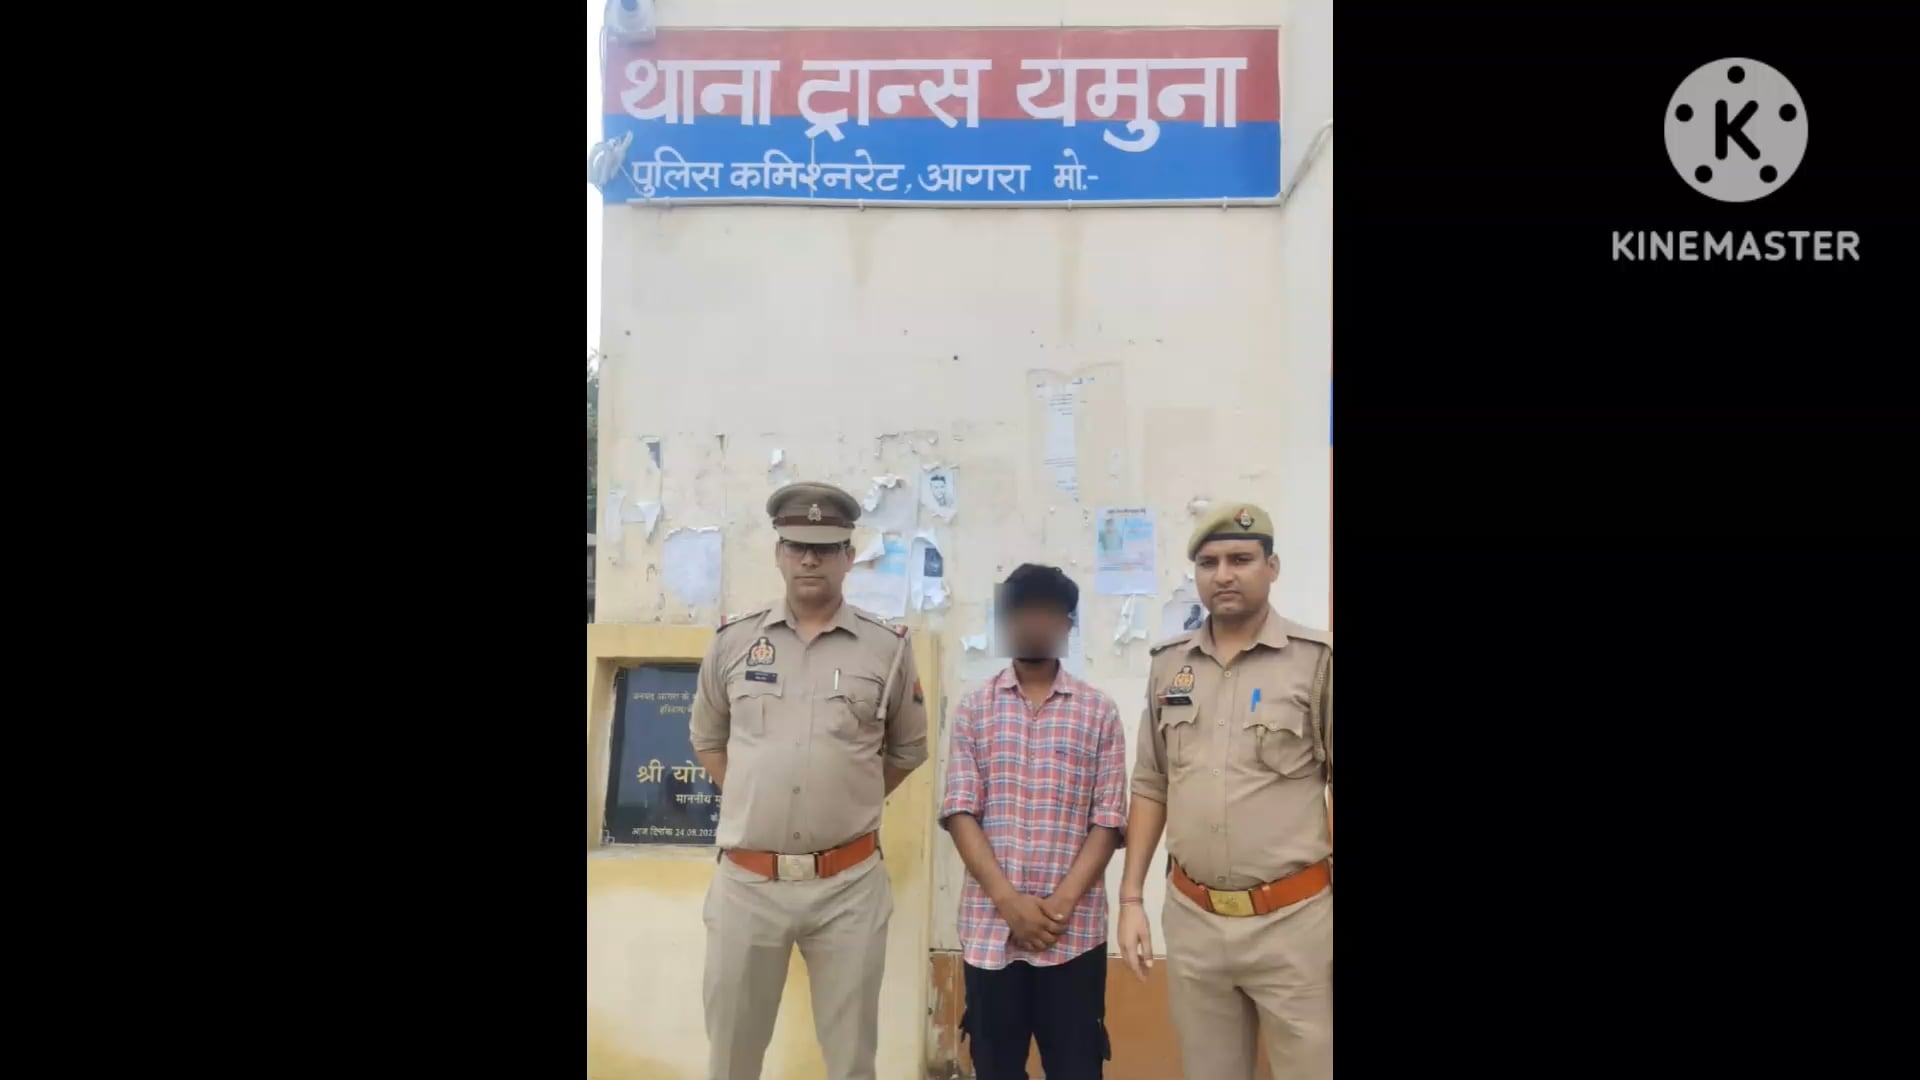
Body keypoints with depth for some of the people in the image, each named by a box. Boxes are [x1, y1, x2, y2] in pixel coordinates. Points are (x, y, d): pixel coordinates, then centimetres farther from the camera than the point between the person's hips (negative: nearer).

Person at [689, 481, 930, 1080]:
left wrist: (850, 802, 7)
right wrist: (752, 800, 9)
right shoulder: (733, 641, 4)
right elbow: (707, 738, 18)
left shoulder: (887, 647, 0)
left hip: (849, 884, -1)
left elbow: (908, 749, 13)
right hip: (745, 881, 1)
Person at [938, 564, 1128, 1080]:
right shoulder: (973, 709, 6)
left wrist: (1063, 901, -11)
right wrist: (1010, 902, -11)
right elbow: (960, 813, -1)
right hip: (989, 926, 1)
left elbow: (1108, 820, 0)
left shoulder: (1099, 711, 5)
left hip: (1075, 929, -1)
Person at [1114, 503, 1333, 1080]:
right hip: (1192, 918, 4)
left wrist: (1334, 919, -9)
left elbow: (1334, 790, -5)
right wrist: (1130, 898, 8)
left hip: (1293, 921, -4)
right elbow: (1151, 789, 11)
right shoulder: (1168, 664, 6)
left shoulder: (1317, 660, -6)